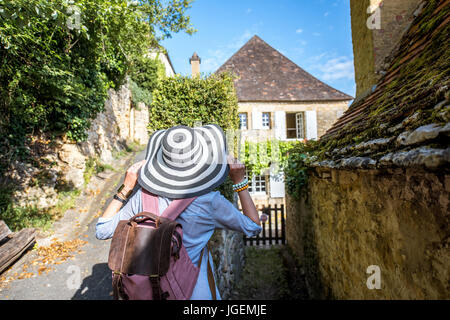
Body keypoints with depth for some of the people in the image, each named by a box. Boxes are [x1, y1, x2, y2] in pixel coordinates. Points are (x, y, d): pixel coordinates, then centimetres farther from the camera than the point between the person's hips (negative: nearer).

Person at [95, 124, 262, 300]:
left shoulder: (143, 194, -20)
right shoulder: (209, 202, -27)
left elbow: (102, 230, -4)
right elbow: (253, 227, -11)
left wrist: (125, 188, -6)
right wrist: (240, 181, -13)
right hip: (195, 291, -2)